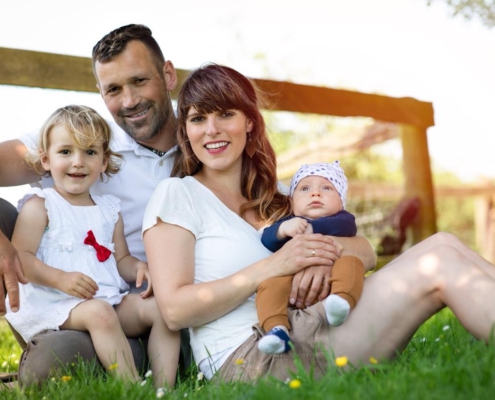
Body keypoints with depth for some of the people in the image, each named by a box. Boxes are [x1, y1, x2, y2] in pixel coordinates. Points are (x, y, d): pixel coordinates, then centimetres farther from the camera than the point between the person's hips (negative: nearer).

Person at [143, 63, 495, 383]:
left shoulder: (272, 199, 19)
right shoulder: (176, 194, 1)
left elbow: (366, 253, 11)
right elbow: (175, 310, -11)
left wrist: (326, 250, -14)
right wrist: (275, 265, -17)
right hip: (246, 356, -7)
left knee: (442, 247, -7)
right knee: (442, 259, -15)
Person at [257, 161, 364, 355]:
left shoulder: (341, 218, 21)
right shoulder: (287, 221, 27)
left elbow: (346, 226, -6)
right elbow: (266, 240, 7)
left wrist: (312, 228, -18)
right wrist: (282, 229, -16)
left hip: (329, 280, -1)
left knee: (350, 263, -26)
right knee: (270, 283, -25)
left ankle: (341, 300, -52)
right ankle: (277, 328, -42)